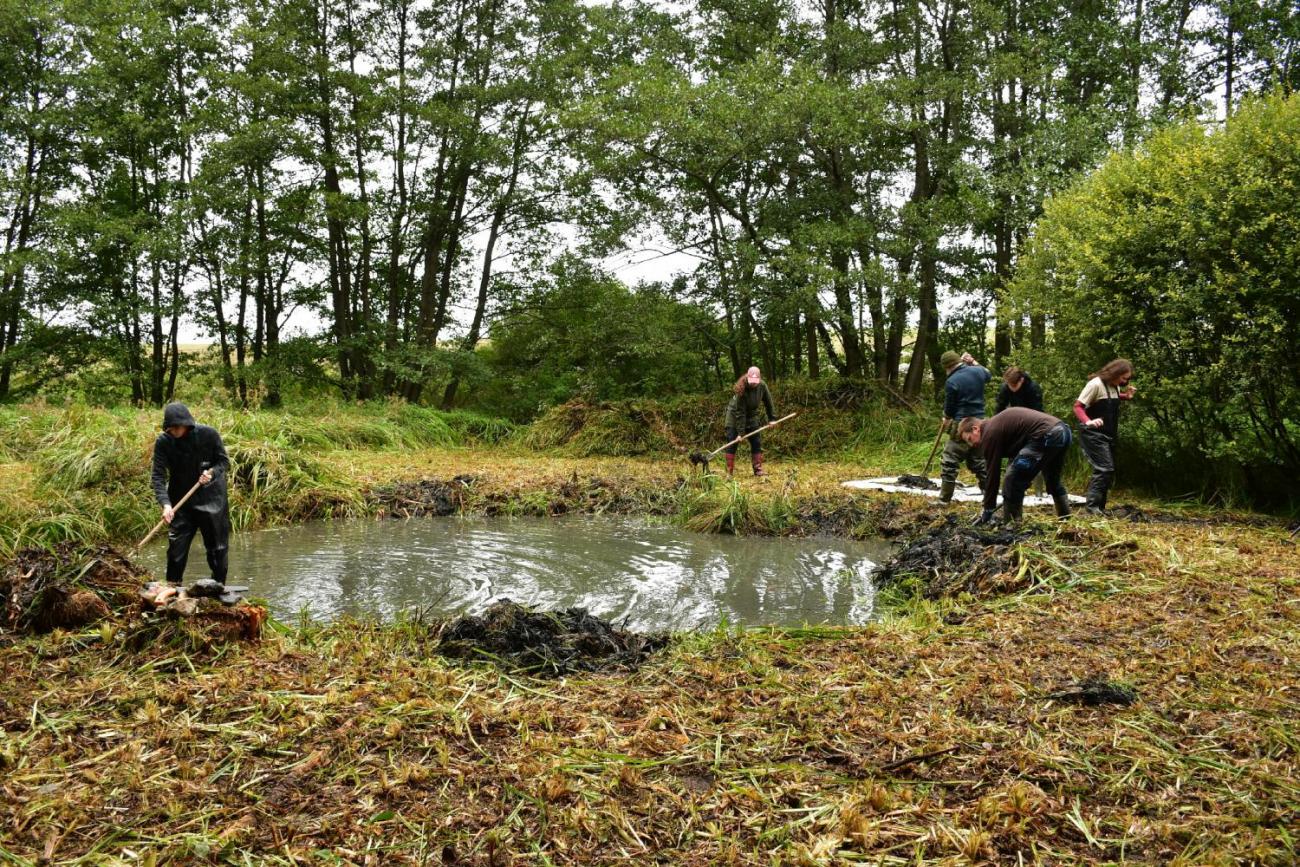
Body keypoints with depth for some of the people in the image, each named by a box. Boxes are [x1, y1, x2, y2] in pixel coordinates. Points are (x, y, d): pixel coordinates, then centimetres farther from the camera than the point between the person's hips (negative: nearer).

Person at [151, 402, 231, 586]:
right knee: (176, 544, 1)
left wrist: (212, 473, -27)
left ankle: (219, 585, 22)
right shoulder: (163, 442, -12)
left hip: (211, 497, -1)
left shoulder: (208, 434, -15)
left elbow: (224, 462, -5)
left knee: (217, 545, 7)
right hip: (180, 501, 1)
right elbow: (158, 476, -16)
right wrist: (165, 504, -29)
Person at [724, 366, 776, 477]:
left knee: (756, 442, 1)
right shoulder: (741, 390, -31)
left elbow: (768, 402, -1)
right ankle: (729, 472, -6)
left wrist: (772, 418, -3)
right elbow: (740, 413, -29)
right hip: (735, 415, -5)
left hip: (751, 415, 5)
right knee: (732, 443, -7)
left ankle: (758, 469, 6)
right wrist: (740, 432, -29)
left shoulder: (762, 386, -17)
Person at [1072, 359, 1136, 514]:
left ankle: (1099, 506, 17)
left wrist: (1127, 396, 6)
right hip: (1094, 434, -9)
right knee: (1104, 469, -16)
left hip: (1110, 435, 9)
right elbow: (1078, 406, -19)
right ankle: (1092, 505, -11)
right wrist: (1087, 422, -36)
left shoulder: (1116, 386, 7)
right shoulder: (1096, 384, -17)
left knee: (1109, 471, 9)